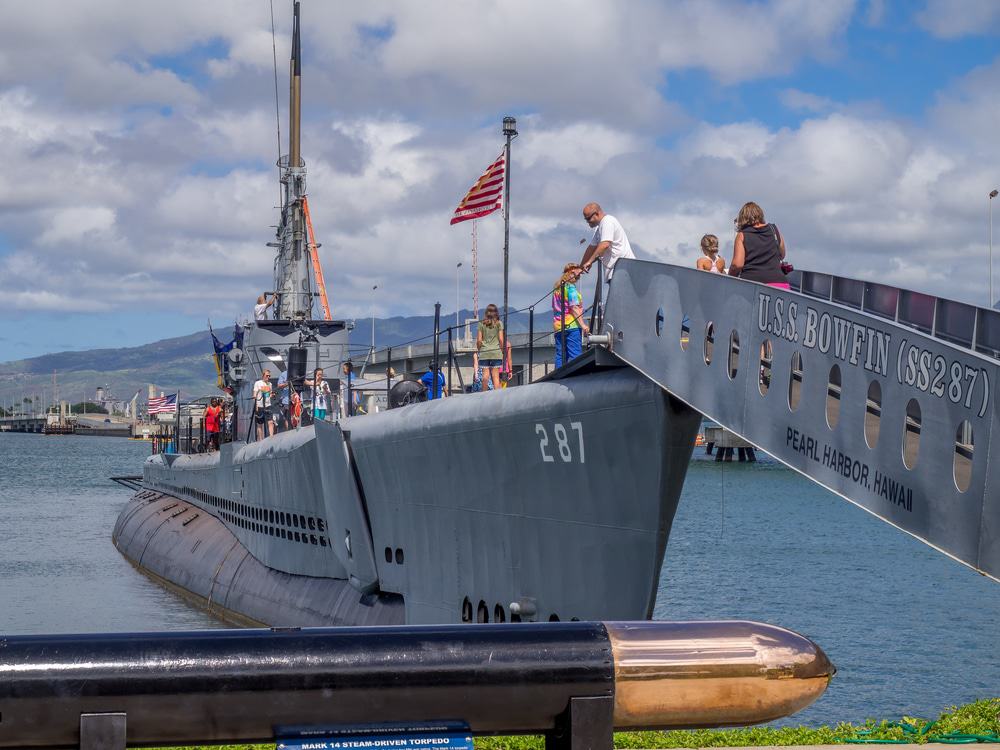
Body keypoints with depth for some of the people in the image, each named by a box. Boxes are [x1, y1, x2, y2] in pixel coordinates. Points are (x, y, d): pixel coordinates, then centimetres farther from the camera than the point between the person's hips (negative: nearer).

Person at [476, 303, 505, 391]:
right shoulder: (499, 323, 2)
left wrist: (479, 350, 13)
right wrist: (503, 351, 6)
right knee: (495, 376, -1)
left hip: (484, 352, 1)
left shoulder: (481, 324, 5)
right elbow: (501, 339, -3)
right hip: (496, 352, -1)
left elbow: (479, 340, 2)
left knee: (485, 376, 0)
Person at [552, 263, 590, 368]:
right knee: (574, 355, -9)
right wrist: (582, 324, -15)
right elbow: (574, 307, -13)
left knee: (560, 355, 5)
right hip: (572, 325, -8)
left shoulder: (557, 287, 18)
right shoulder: (570, 287, -6)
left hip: (558, 326, 8)